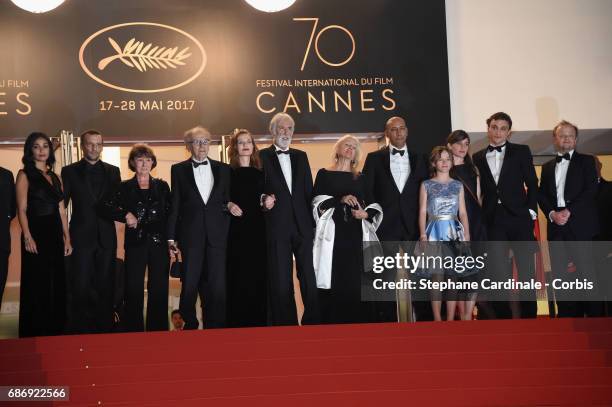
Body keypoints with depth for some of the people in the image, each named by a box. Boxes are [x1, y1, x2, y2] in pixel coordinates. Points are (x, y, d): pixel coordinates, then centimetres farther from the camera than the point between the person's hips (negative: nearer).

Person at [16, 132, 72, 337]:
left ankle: (55, 330, 19)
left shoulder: (55, 177, 16)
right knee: (37, 287, 0)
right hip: (36, 235, -6)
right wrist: (27, 237, -20)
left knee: (57, 285, 9)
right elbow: (22, 209, -9)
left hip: (55, 236, 6)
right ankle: (34, 334, 9)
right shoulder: (25, 175, -1)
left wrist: (67, 239, 9)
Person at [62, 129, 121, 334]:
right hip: (81, 236, -2)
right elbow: (61, 204, 1)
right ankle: (79, 330, 8)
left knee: (105, 286, 8)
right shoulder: (70, 171, 4)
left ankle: (104, 327, 16)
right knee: (80, 286, -1)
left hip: (106, 237, 2)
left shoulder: (112, 171, 11)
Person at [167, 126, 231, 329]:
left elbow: (228, 201, 11)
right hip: (191, 235, -1)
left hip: (217, 235, 1)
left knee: (217, 287, 0)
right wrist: (171, 238, 1)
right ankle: (189, 325, 16)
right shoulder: (178, 170, 7)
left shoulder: (223, 169, 11)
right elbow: (175, 205, 5)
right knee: (189, 286, 3)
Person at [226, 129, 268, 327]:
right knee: (237, 277, -4)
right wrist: (228, 205, -15)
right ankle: (237, 322, 3)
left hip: (257, 231, 3)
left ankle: (258, 322, 10)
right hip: (236, 231, -3)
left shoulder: (260, 173, 13)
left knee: (258, 277, 2)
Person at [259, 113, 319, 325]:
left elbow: (309, 190, 13)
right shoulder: (262, 157, 3)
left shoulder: (301, 156, 15)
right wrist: (264, 198, -19)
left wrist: (313, 221, 7)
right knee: (280, 280, 2)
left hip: (303, 225, 3)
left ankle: (313, 322, 11)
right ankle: (285, 323, 10)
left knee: (310, 276, 2)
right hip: (277, 226, -3)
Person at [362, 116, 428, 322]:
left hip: (413, 227, 2)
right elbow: (366, 191, 1)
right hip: (386, 226, -2)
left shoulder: (418, 159, 12)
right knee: (387, 279, 2)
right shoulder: (374, 158, 5)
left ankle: (425, 319, 10)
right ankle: (386, 320, 9)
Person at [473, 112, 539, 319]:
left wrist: (531, 210, -5)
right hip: (493, 221, 1)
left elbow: (532, 183, 4)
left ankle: (528, 315, 9)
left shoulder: (521, 152, 7)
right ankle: (503, 315, 10)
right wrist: (481, 218, 1)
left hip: (519, 217, -1)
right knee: (497, 271, 3)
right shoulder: (478, 157, 11)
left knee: (526, 269, 1)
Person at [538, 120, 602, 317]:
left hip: (580, 226, -4)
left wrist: (569, 211, -13)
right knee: (560, 276, 3)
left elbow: (590, 190, -3)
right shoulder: (547, 167, 21)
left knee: (587, 273, -8)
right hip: (556, 227, 4)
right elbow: (541, 195, 13)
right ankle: (567, 318, 8)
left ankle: (596, 316, -3)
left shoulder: (586, 161, 9)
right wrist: (552, 214, -6)